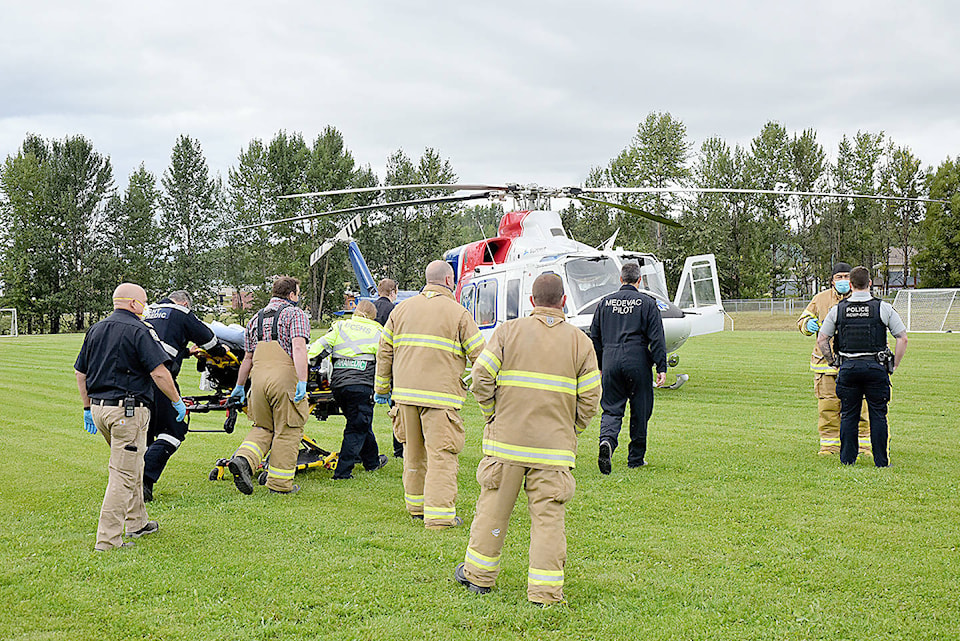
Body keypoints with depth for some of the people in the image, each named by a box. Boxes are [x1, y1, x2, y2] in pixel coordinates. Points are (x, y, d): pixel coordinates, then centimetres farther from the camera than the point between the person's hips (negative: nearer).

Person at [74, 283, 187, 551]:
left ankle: (136, 522, 32)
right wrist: (177, 402, -5)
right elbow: (159, 372, -17)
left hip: (99, 407, 8)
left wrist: (88, 409, 22)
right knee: (123, 474, -4)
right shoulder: (138, 331, -11)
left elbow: (80, 373, 16)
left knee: (132, 465, 23)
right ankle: (108, 539, -6)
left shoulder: (95, 330, 13)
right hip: (127, 410, -8)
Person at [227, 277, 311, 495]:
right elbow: (298, 348, -14)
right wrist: (302, 382, -20)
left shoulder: (256, 318, 22)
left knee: (263, 427, 19)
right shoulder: (296, 314, 2)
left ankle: (243, 459, -6)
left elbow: (248, 357, 24)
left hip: (258, 378, 6)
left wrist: (239, 386, 33)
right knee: (287, 431, 5)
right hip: (284, 378, -5)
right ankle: (280, 484, 9)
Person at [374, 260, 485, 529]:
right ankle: (439, 514, -8)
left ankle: (416, 505, 28)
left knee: (414, 450, 17)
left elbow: (385, 351, 15)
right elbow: (479, 354, -2)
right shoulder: (458, 313, -3)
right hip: (440, 395, -5)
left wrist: (382, 387, 24)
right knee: (441, 453, -4)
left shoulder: (402, 308, 11)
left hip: (405, 392, 5)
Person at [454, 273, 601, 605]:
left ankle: (478, 574, 24)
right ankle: (546, 588, 5)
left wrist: (492, 416, 10)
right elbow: (589, 399, 0)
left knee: (494, 506, 12)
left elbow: (481, 380, -5)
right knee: (548, 515, 4)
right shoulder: (580, 341, 2)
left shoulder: (508, 331, 0)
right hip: (555, 445, 0)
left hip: (506, 439, 0)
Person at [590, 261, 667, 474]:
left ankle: (607, 439, -24)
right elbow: (657, 339, -5)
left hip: (611, 363, 2)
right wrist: (661, 368, -3)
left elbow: (595, 337, 13)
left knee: (611, 409, 6)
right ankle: (636, 458, 16)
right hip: (637, 363, -2)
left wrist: (598, 366, 21)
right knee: (640, 411, 10)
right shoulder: (647, 303, 0)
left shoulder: (605, 302, 9)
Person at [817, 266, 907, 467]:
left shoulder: (838, 309, 3)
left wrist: (831, 361, 13)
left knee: (848, 415, 8)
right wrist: (894, 365, 6)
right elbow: (902, 338, -3)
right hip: (875, 367, -1)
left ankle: (847, 460, 11)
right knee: (878, 415, 5)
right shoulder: (883, 308, -2)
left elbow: (822, 339, 3)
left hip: (848, 368, 2)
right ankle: (881, 461, 7)